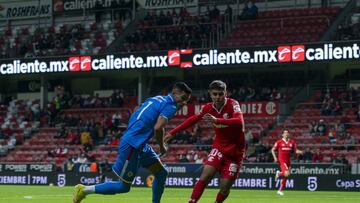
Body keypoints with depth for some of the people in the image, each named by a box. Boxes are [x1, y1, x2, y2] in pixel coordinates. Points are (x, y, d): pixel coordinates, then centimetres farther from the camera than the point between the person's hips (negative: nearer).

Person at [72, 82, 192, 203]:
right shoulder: (170, 106, -12)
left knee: (161, 174, 12)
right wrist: (162, 147, -7)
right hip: (132, 146, -10)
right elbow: (158, 128, -24)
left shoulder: (158, 99, 15)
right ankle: (83, 190, 6)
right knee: (124, 187, -1)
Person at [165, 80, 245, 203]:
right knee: (205, 177, -18)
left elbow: (239, 122, -36)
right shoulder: (208, 108, -4)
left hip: (235, 151, -3)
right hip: (219, 147, 3)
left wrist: (217, 120, -49)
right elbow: (193, 120, 11)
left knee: (225, 187, -6)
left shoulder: (232, 104, -18)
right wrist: (172, 133, 11)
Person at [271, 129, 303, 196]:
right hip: (282, 160, -5)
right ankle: (279, 173, 8)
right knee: (286, 174, -25)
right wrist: (275, 157, -10)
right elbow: (273, 150, 3)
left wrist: (299, 152, -12)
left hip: (288, 161, 5)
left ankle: (280, 190, 24)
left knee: (285, 176, 10)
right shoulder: (279, 142, -2)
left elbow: (295, 150, 10)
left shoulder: (292, 142, 8)